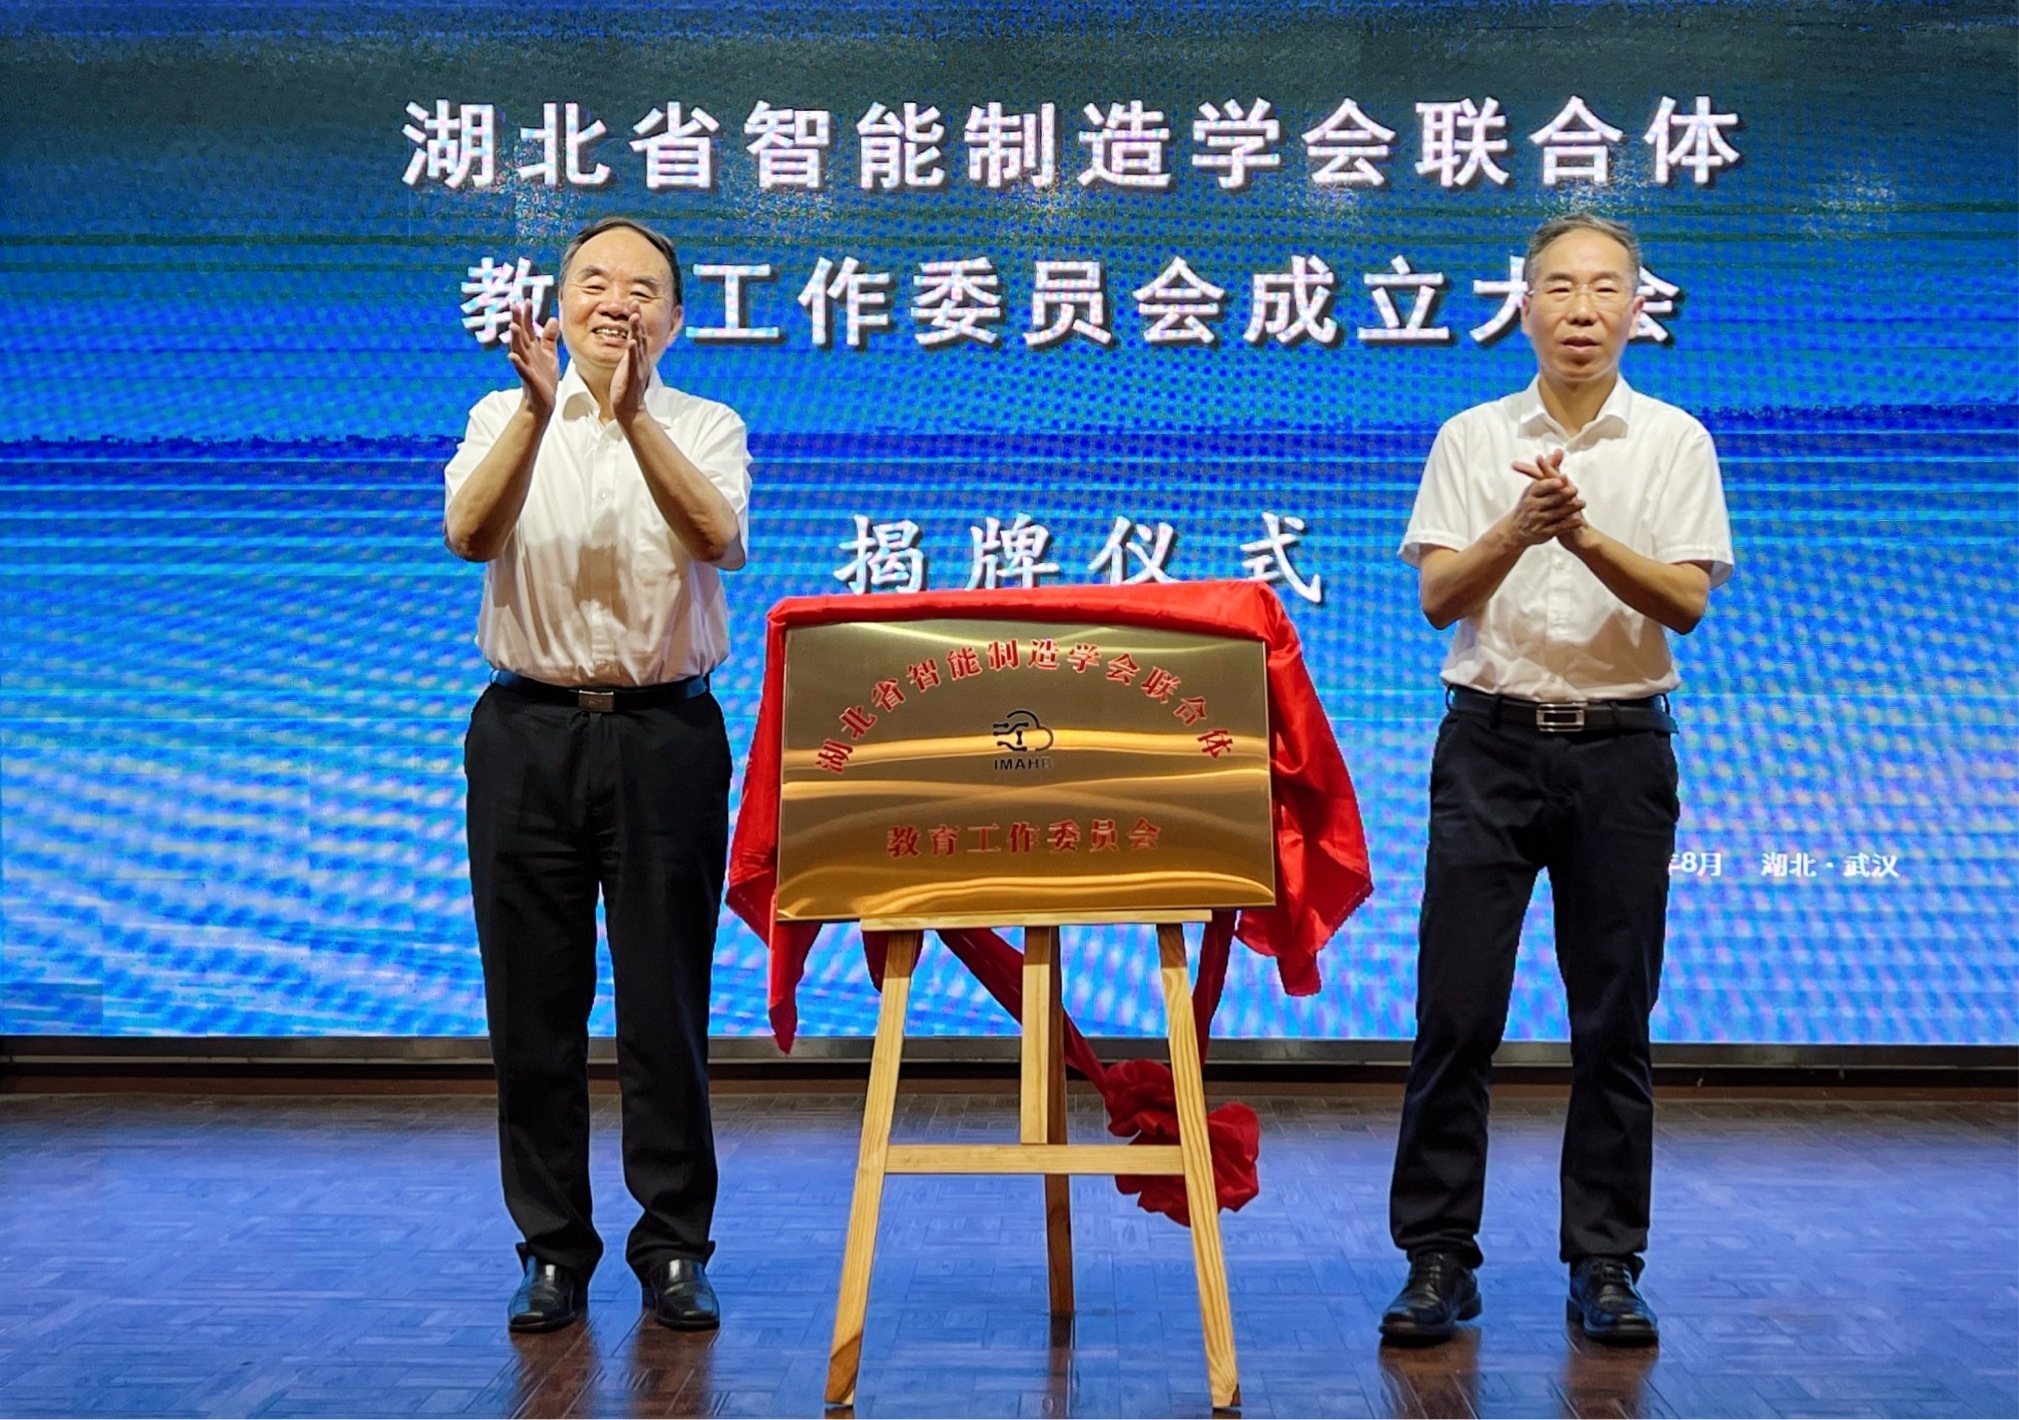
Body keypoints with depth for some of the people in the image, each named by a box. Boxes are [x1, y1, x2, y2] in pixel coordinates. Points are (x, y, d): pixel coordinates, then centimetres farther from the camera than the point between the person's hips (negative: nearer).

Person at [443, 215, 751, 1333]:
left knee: (666, 1001, 2)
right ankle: (551, 1249, 17)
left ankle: (675, 1248, 14)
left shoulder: (705, 428, 5)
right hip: (529, 730, 1)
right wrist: (539, 409, -25)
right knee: (532, 1000, 5)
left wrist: (631, 414, -25)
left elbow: (719, 537, -16)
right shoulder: (505, 419, 7)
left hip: (666, 731, -1)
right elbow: (469, 533, -12)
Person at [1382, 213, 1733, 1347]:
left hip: (1620, 750, 0)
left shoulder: (1676, 442, 5)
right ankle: (1439, 1257, 8)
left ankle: (1606, 1264, 15)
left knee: (1615, 1021, 4)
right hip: (1491, 742, 0)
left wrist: (1586, 538, -20)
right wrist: (1516, 530, -19)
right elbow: (1439, 598, -2)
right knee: (1455, 1012, -2)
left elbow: (1687, 603, -5)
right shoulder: (1472, 439, 6)